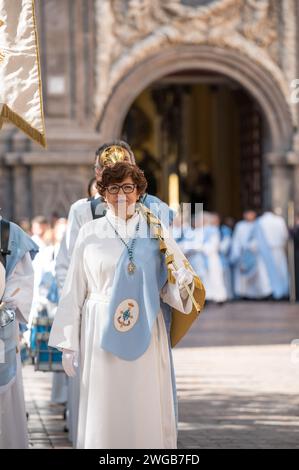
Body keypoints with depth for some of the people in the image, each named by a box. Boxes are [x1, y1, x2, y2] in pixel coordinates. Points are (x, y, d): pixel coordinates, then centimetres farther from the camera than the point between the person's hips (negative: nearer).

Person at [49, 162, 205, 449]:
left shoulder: (156, 233, 5)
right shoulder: (90, 233, 3)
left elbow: (171, 289, 6)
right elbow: (74, 291, 4)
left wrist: (183, 278, -17)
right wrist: (68, 344, 3)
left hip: (145, 336, 1)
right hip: (101, 334, -1)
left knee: (147, 411, 3)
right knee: (104, 411, 3)